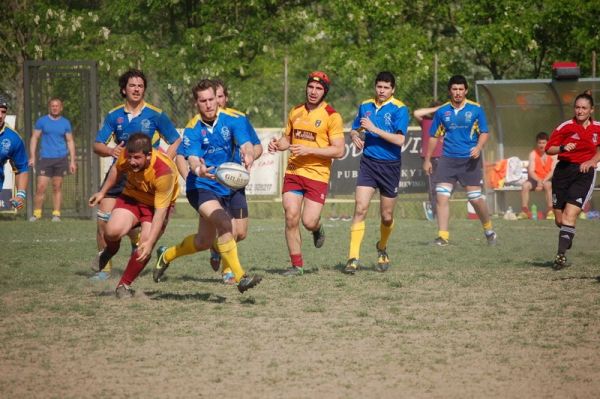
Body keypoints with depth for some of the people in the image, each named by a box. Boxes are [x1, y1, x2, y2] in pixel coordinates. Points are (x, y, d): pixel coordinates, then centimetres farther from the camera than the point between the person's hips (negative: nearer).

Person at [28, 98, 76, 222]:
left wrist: (72, 161, 5)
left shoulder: (65, 123, 8)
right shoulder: (42, 121, 5)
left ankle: (56, 214, 7)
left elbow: (70, 141, 11)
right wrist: (32, 156, -3)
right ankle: (36, 213, -2)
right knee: (41, 187, -8)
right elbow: (34, 138, 6)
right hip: (45, 158, -1)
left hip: (61, 159, 1)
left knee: (57, 187, 3)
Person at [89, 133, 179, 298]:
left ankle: (124, 285, 8)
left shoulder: (164, 172, -36)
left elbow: (160, 211, -32)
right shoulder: (125, 155, -23)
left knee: (144, 249, -19)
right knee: (112, 231, -25)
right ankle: (110, 250, 13)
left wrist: (149, 242, -37)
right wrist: (103, 192, 15)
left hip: (157, 205, -3)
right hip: (131, 197, 3)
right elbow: (117, 169, 5)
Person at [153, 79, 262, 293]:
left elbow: (246, 145, -25)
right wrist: (199, 170, -52)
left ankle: (166, 255, 44)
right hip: (200, 187, -4)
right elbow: (192, 160, -27)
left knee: (204, 242, 17)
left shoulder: (233, 120, -10)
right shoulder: (192, 130, -14)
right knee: (224, 222, -30)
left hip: (224, 187, 4)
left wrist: (248, 155, -50)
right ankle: (240, 277, -29)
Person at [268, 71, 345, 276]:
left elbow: (339, 151, -10)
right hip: (293, 172, 4)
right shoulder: (296, 112, 11)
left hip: (318, 175, -4)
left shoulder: (332, 116, -6)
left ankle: (318, 228, 29)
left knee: (309, 222, -10)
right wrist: (277, 144, 0)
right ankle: (296, 265, 5)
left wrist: (309, 150, -18)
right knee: (291, 217, -7)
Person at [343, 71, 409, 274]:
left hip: (390, 166, -2)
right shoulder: (365, 106, 6)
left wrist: (374, 129, -21)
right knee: (360, 208, -14)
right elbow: (354, 130, 21)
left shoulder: (399, 109, -8)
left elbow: (399, 139, -18)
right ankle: (353, 258, -15)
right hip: (368, 163, 2)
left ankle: (382, 248, 38)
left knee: (387, 216, 8)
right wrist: (355, 135, -3)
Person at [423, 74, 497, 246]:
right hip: (447, 159, 2)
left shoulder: (476, 109, 1)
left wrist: (479, 147, -15)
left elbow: (484, 132, 4)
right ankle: (442, 236, -6)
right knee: (441, 196, -9)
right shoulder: (442, 111, 6)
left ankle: (488, 230, 22)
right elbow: (434, 136, 14)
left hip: (469, 160, -2)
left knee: (475, 198, 0)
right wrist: (427, 159, 13)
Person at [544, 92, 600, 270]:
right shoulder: (566, 126, -3)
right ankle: (567, 238, 40)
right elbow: (549, 149, -1)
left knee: (570, 215, -17)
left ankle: (561, 255, -19)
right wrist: (562, 148, -19)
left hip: (584, 172, -1)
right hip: (563, 171, 1)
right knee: (559, 219, 6)